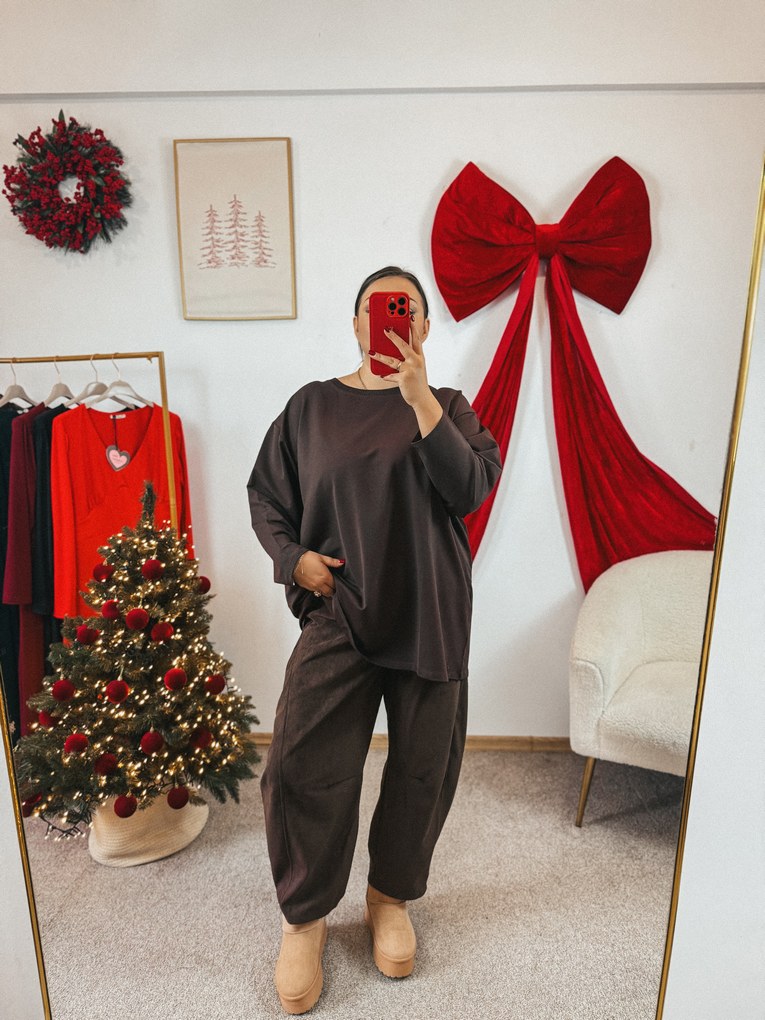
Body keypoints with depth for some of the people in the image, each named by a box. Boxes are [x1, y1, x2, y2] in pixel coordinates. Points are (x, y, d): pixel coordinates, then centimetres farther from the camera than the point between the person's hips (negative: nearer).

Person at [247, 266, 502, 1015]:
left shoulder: (446, 405, 5)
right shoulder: (313, 405, 6)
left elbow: (470, 490, -12)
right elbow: (265, 494, 10)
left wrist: (419, 397, -19)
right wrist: (294, 557, -7)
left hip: (429, 615, 1)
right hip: (338, 612, 0)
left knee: (421, 768, 11)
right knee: (303, 767, -4)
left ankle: (390, 897, 38)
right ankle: (304, 917, 24)